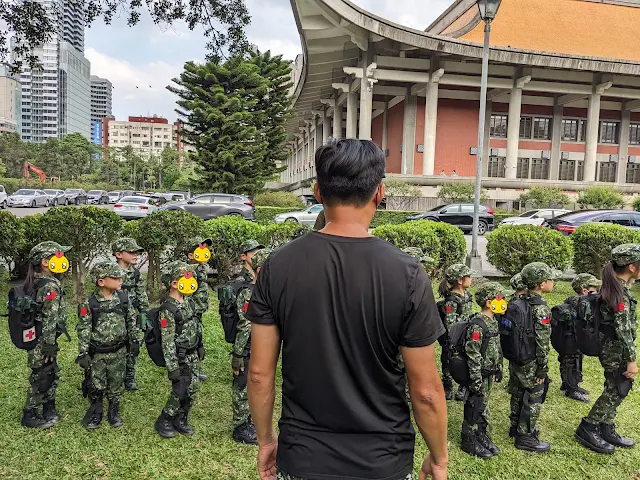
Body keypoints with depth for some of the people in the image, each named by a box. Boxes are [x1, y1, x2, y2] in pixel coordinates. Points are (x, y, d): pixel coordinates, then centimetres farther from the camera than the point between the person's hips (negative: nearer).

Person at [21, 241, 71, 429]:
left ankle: (49, 410, 31)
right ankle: (30, 416, 20)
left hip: (34, 337, 9)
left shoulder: (35, 282, 8)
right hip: (42, 342, -9)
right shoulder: (50, 285, -22)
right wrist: (49, 346, -19)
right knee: (41, 378, 5)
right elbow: (49, 320, -24)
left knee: (50, 375, 19)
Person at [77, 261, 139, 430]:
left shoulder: (123, 298, -5)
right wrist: (83, 354, -11)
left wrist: (135, 341, 5)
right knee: (96, 386, 9)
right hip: (97, 353, -2)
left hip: (119, 351, 3)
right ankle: (95, 413, 30)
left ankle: (114, 412, 33)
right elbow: (83, 330, -11)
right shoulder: (89, 304, -14)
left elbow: (132, 321, 5)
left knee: (116, 384, 14)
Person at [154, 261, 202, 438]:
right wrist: (173, 368, -21)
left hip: (193, 355, 8)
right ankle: (163, 422, 22)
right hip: (179, 359, -8)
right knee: (179, 393, 0)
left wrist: (200, 348, 18)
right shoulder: (167, 310, -22)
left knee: (193, 390, 13)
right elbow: (167, 343, -21)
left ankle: (180, 420, 30)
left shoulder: (188, 303, 3)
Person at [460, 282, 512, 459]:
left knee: (483, 407, 20)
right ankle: (469, 442, 20)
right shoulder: (477, 325, -24)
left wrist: (499, 370, 18)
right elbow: (473, 355, -24)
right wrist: (476, 381, -22)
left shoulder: (493, 321, 5)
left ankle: (482, 437, 34)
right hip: (480, 375, -9)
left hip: (489, 374, 9)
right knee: (475, 409, 5)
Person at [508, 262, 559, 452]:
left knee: (518, 394, 20)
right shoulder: (541, 309, -21)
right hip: (531, 364, -8)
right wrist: (542, 370, -14)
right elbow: (542, 343, -21)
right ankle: (525, 438, 16)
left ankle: (516, 427, 35)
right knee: (533, 400, 6)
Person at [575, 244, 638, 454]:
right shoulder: (620, 292, -22)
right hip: (616, 351, -9)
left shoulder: (614, 287, 7)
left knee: (615, 390, 17)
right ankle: (587, 429, 12)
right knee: (616, 391, 2)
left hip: (611, 349, 9)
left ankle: (606, 430, 29)